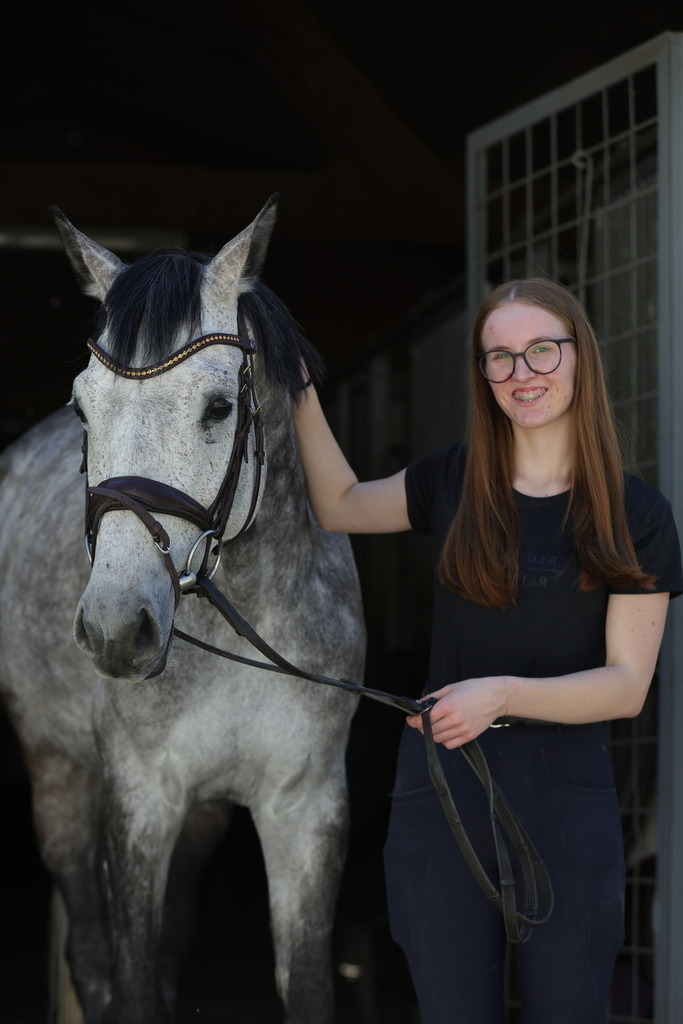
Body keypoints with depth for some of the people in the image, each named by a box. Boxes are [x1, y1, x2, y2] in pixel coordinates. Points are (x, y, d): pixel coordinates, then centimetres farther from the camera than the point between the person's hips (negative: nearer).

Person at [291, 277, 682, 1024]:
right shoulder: (455, 481, 7)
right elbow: (341, 506, 24)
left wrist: (505, 693, -23)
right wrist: (301, 396, 11)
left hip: (565, 793, -2)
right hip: (441, 786, 2)